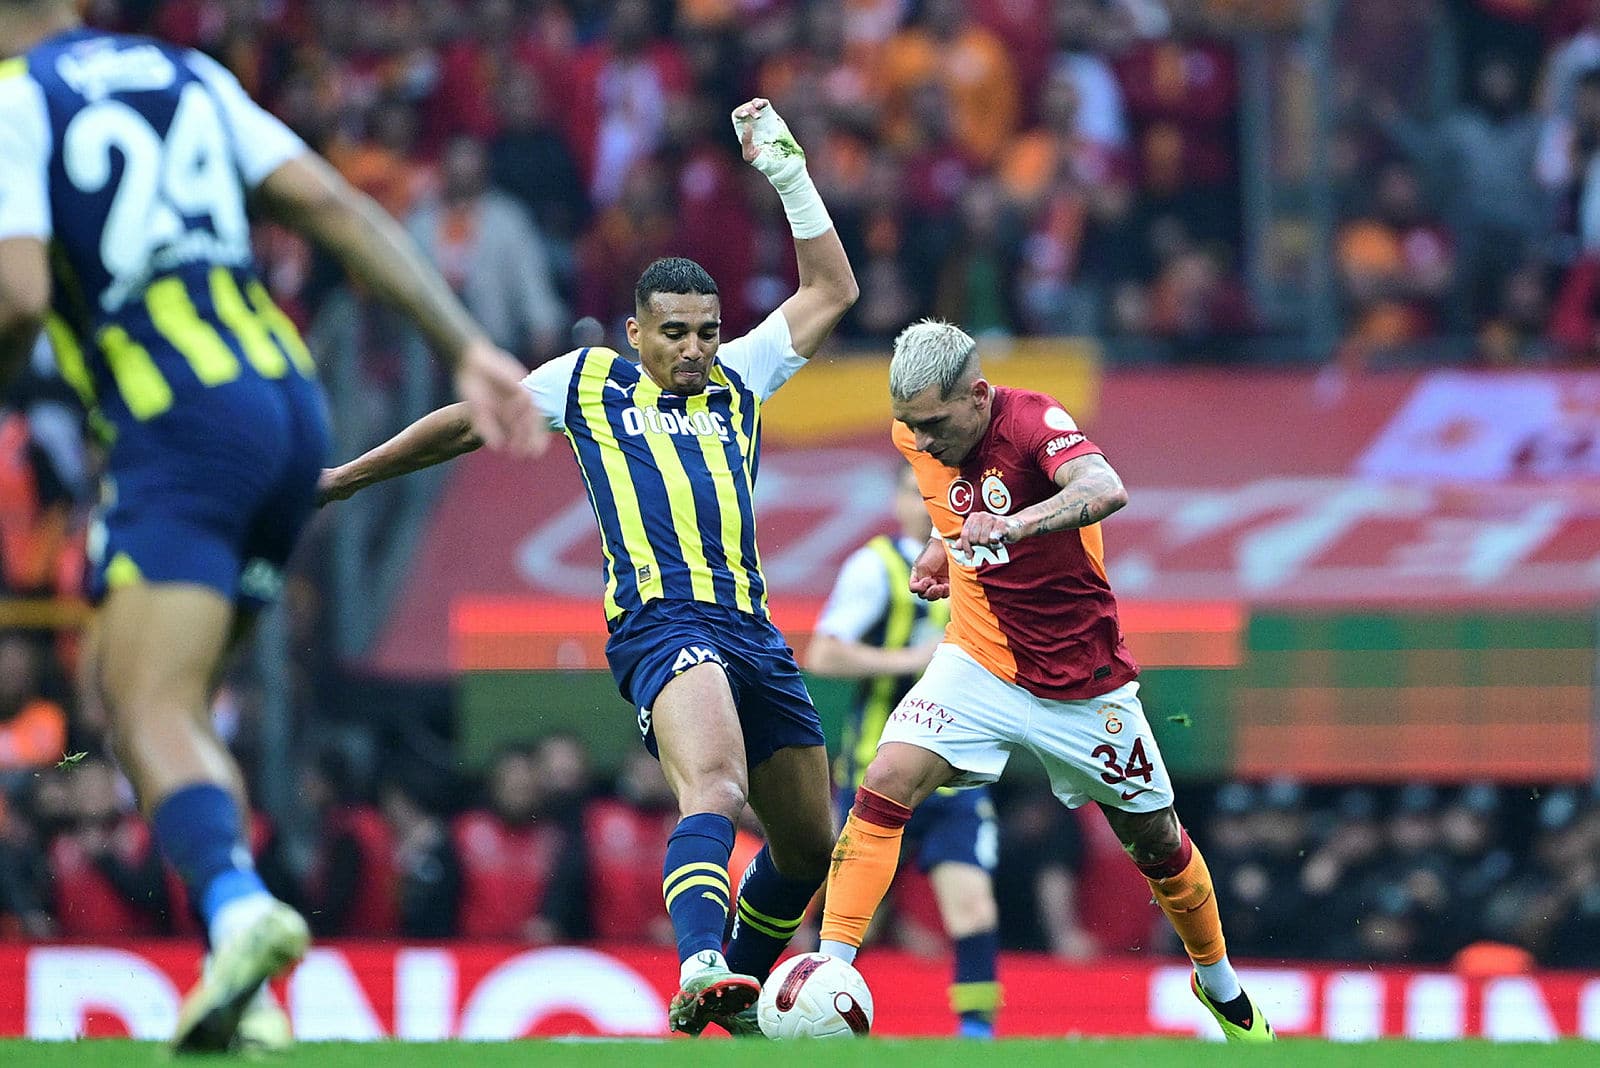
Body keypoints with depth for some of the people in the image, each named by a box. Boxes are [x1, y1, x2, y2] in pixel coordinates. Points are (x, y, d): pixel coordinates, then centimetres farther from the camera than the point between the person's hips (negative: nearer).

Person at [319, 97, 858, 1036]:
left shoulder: (737, 380, 22)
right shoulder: (588, 383, 14)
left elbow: (832, 291, 25)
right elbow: (466, 426, 24)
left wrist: (788, 173, 17)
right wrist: (343, 480, 29)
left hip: (754, 634, 6)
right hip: (662, 623, -6)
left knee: (810, 845, 10)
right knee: (715, 790, -32)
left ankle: (740, 995, 30)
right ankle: (701, 967, -51)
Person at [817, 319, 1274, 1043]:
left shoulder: (1031, 422, -24)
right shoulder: (918, 436, -5)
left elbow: (1105, 490, -47)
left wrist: (1014, 524, -62)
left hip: (1083, 680, -3)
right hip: (979, 663, 3)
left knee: (1155, 842, 12)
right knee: (886, 783, -22)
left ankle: (1219, 983, 38)